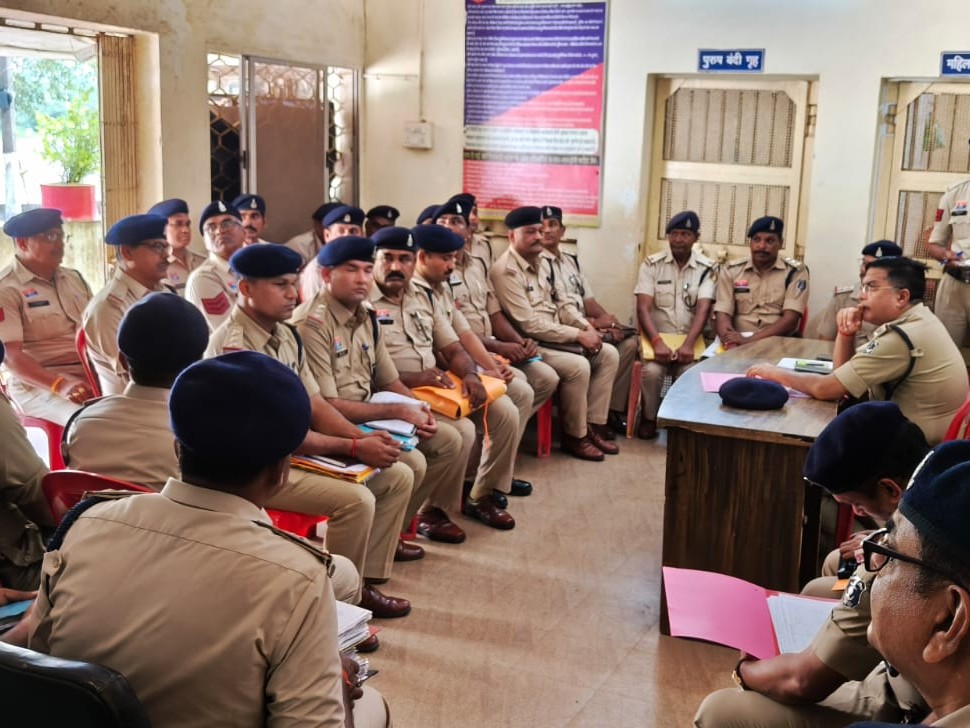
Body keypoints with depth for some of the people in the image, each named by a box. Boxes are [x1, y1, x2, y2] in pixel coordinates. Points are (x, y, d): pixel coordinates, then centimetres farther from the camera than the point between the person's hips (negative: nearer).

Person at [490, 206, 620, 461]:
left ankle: (594, 425, 4)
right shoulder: (506, 271, -17)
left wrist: (587, 328, 0)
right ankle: (575, 436, -10)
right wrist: (578, 335, -20)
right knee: (577, 366, -29)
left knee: (609, 354, 1)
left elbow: (561, 305, 18)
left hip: (556, 339, 10)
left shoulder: (537, 264, 14)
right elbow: (529, 324, -23)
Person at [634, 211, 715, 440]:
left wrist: (688, 344, -30)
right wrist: (657, 343, -27)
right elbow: (643, 308, -11)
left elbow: (703, 310, -12)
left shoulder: (706, 269, 0)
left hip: (689, 340, 1)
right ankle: (648, 418, -2)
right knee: (651, 371, -29)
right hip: (657, 338, 0)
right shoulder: (652, 265, -2)